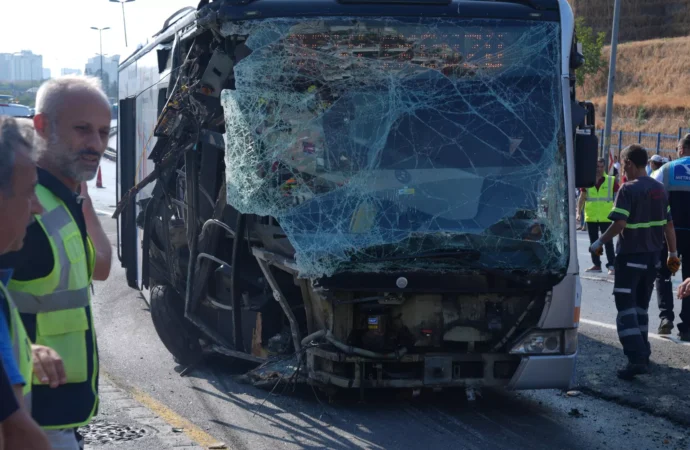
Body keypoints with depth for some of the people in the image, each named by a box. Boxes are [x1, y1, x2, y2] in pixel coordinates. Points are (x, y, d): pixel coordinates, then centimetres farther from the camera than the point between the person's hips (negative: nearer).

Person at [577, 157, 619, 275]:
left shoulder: (611, 181, -2)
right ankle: (596, 264, 20)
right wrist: (578, 212, -2)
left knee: (608, 242, -3)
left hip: (606, 217, -3)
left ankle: (611, 265, -3)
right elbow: (582, 198, 6)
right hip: (590, 217, 3)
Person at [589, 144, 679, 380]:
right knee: (641, 305, 19)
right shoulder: (659, 189, 7)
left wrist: (600, 243, -9)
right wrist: (673, 253, 17)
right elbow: (668, 224, 11)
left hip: (630, 256, -7)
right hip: (652, 256, 7)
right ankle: (642, 352, 24)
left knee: (626, 307, -6)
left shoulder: (628, 189, -15)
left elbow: (620, 223, -21)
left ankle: (636, 358, -17)